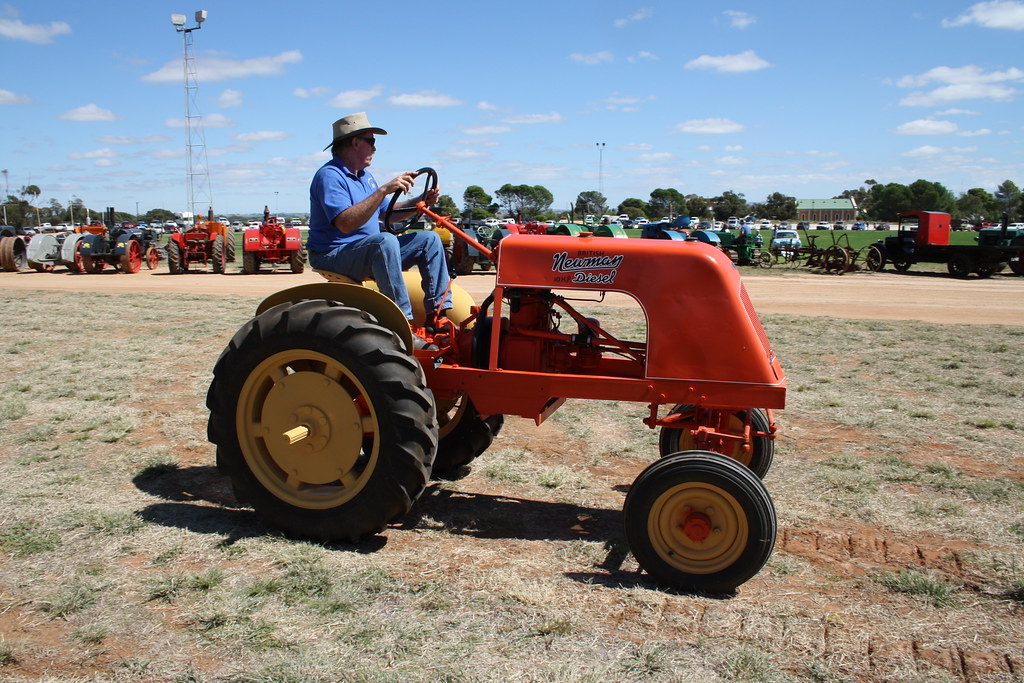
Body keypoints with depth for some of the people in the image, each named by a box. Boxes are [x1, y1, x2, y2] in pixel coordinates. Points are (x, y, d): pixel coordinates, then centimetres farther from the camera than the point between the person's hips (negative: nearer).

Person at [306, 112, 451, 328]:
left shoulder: (364, 176, 17)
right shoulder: (329, 176, -16)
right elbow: (346, 223, -30)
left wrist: (420, 201, 6)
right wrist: (384, 190, -32)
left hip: (370, 252, 10)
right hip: (333, 257, -10)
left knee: (428, 239, 1)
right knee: (385, 240, -37)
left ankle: (437, 315, -7)